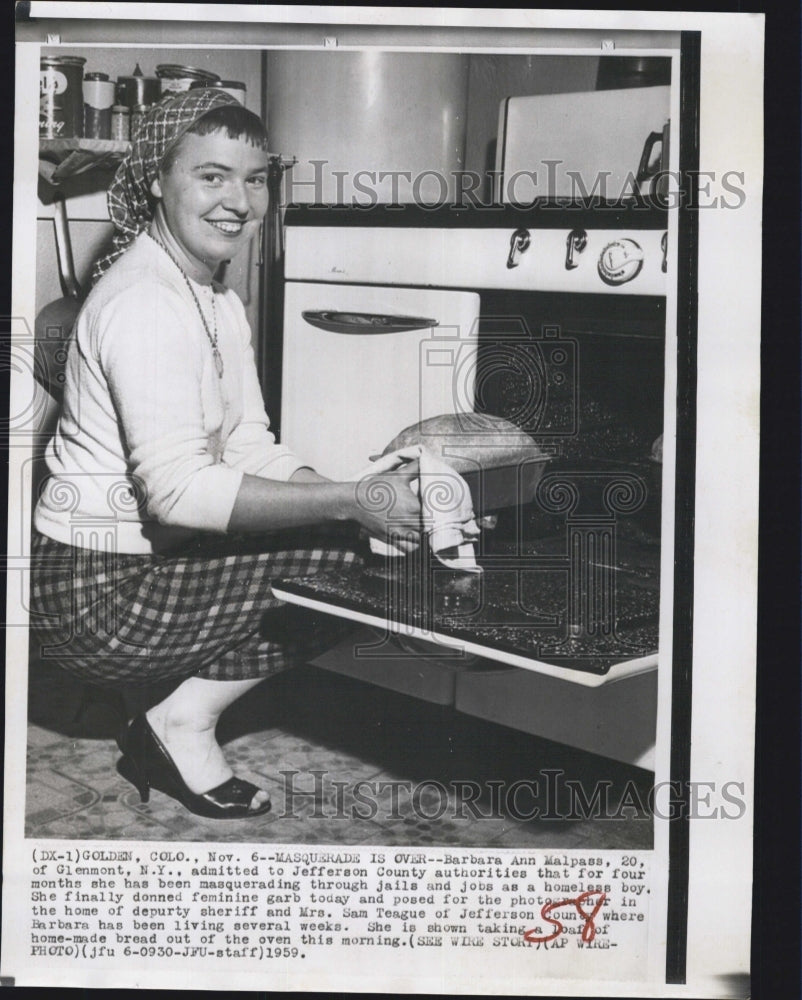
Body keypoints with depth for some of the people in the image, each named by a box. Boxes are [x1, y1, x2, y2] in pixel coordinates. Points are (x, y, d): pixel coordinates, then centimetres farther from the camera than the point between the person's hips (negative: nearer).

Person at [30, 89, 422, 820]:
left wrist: (357, 499, -10)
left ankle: (186, 713, 5)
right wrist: (349, 502, -30)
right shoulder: (141, 302, -20)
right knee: (347, 566, -16)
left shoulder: (222, 303, 12)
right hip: (98, 594, -10)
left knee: (357, 541, 8)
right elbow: (179, 488, -29)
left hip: (149, 566, 10)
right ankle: (186, 724, -1)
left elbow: (252, 450, 6)